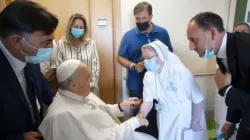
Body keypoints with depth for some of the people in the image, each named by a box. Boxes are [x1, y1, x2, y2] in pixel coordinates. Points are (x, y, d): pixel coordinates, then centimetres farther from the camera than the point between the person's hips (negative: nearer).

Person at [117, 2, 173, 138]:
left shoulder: (162, 33, -1)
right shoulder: (129, 35, -3)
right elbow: (120, 57, 0)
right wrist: (133, 66, -17)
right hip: (137, 85, 0)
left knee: (157, 115, 14)